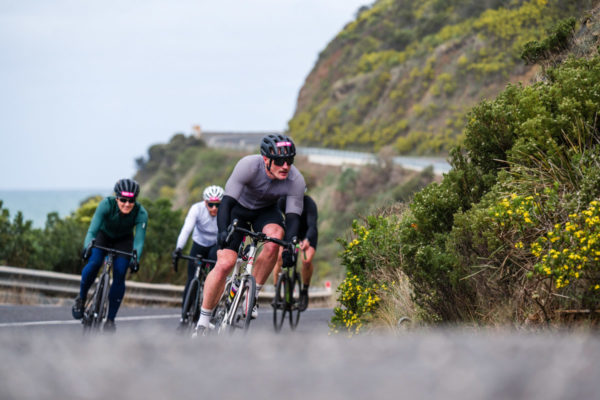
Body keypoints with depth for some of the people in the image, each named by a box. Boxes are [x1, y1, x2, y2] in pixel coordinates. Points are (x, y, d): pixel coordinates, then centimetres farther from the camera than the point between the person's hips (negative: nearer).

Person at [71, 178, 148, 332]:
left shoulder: (141, 213, -31)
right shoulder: (106, 204, -34)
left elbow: (139, 240, -35)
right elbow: (92, 230, -38)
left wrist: (135, 258, -54)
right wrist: (87, 247, -57)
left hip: (123, 241, 1)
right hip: (103, 236, -1)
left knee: (119, 276, -16)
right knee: (93, 264, -28)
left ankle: (110, 319, -2)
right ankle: (81, 298, -1)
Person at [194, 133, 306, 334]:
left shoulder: (296, 180, -27)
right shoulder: (249, 165, -34)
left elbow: (293, 217, -25)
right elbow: (227, 201, -37)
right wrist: (222, 231, -52)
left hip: (266, 211, 2)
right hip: (239, 208, -2)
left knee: (274, 240, -32)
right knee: (224, 264, -17)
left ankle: (252, 294, -12)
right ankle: (202, 323, -5)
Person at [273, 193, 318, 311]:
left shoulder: (309, 203, -31)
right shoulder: (282, 201, -23)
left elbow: (312, 225, -41)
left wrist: (307, 240, -61)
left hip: (307, 234, -2)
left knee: (307, 260, -26)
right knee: (278, 257, -21)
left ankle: (305, 291, -2)